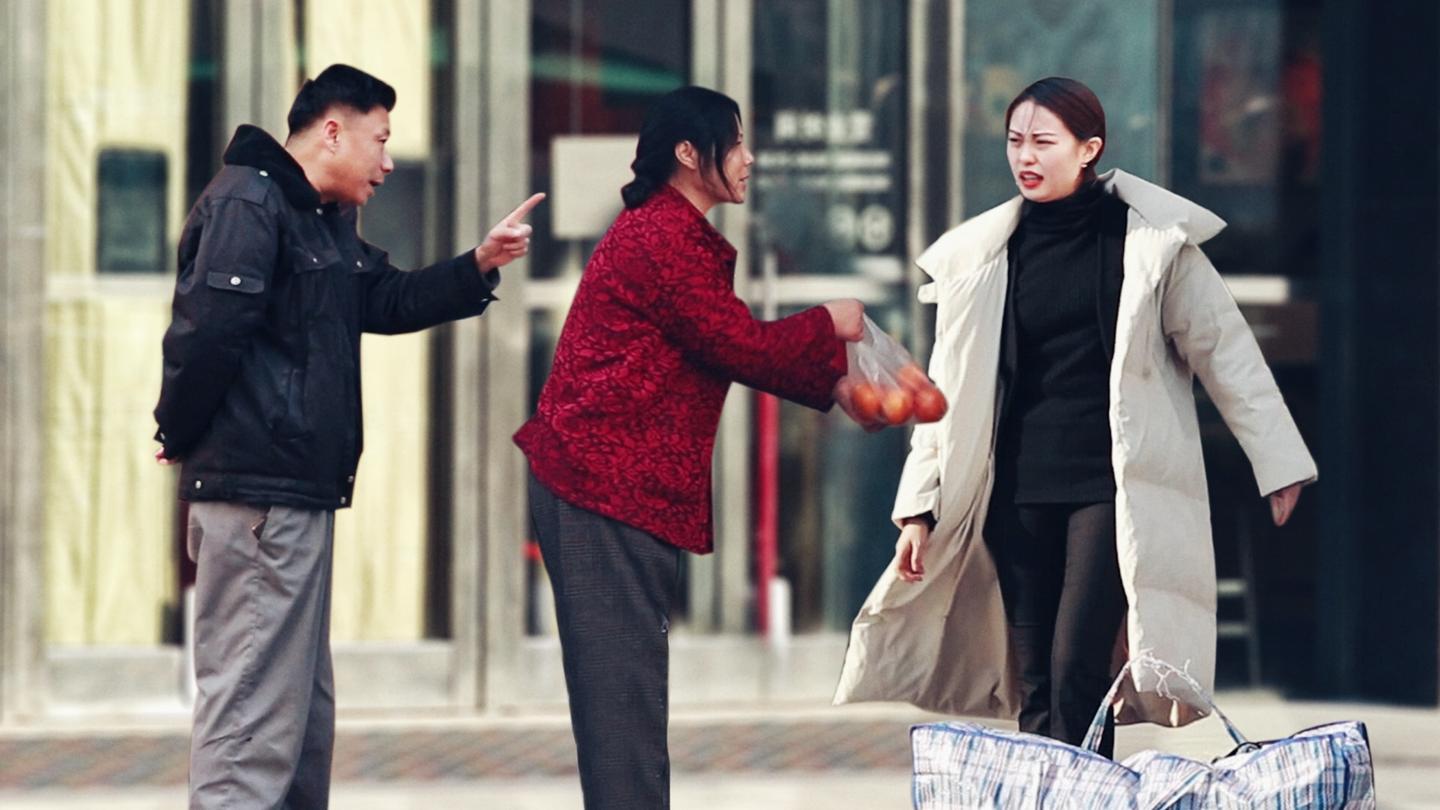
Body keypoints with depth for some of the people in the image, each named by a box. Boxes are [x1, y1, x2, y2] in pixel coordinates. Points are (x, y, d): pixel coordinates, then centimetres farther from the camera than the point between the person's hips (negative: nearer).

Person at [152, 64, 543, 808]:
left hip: (298, 494, 11)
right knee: (253, 716, -12)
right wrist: (181, 433, -11)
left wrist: (479, 266, 14)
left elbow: (389, 302, 26)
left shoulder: (323, 222, 20)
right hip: (259, 494, -11)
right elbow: (206, 330, -22)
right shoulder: (247, 204, -13)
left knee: (307, 711, 17)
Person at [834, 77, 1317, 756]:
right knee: (1034, 687, 2)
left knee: (1078, 674, -15)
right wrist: (919, 506, 8)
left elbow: (1223, 351, 5)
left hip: (1113, 488, -4)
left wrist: (1278, 464, 4)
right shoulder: (983, 255, 8)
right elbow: (948, 390, 12)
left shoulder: (1152, 240, 0)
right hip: (1019, 491, 4)